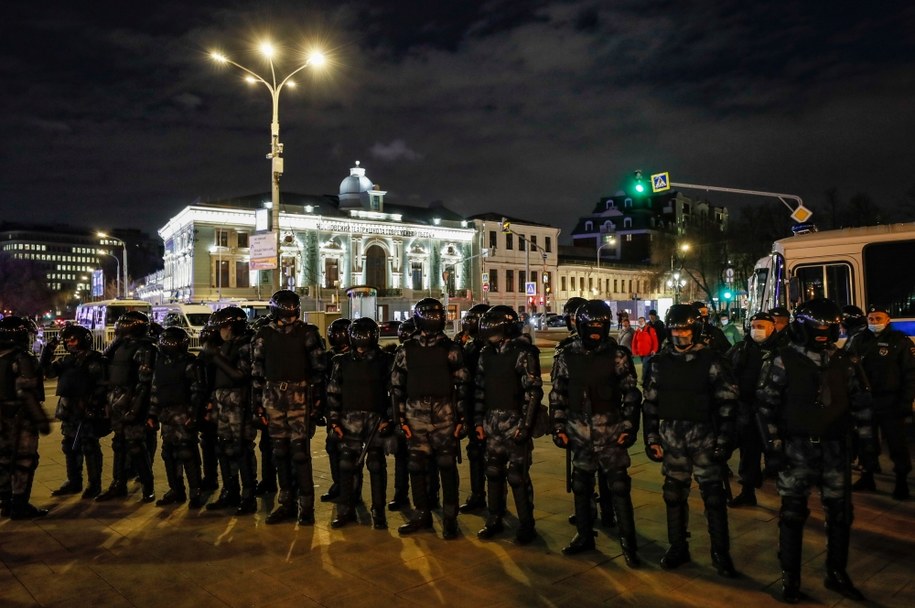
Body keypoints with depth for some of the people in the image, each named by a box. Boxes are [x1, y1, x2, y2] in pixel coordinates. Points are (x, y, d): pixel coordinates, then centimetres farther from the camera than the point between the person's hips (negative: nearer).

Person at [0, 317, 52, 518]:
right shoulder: (23, 359, -16)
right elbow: (27, 394, -22)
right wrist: (41, 420, -19)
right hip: (21, 418, -8)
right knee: (24, 462, -1)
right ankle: (19, 506, 2)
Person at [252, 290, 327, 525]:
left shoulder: (307, 333, -2)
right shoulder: (264, 335, 7)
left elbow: (319, 367, -1)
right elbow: (257, 371, 10)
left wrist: (317, 397, -5)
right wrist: (258, 402, 7)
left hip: (300, 397, -3)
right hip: (273, 398, 3)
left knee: (300, 450, -6)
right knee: (280, 451, 9)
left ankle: (306, 505, 3)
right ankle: (286, 502, 20)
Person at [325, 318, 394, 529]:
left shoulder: (384, 361, 1)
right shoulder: (341, 362, 6)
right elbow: (333, 393, 7)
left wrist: (388, 419, -5)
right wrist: (334, 421, 1)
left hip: (377, 421, -1)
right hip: (349, 422, 2)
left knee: (377, 466, 4)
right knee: (346, 466, 4)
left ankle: (378, 512, 13)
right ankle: (346, 510, 16)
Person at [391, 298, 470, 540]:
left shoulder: (451, 349, 0)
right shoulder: (406, 350, 4)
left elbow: (463, 386, 1)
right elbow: (397, 386, 6)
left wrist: (461, 418, -3)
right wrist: (401, 418, 2)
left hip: (445, 416, -2)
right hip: (416, 417, 2)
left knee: (447, 467, 3)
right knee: (416, 467, 8)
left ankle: (449, 517, 14)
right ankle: (422, 515, 23)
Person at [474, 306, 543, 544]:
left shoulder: (523, 353, -11)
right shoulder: (486, 354, 8)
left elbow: (534, 392, -13)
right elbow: (479, 389, 13)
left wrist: (526, 425, -16)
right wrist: (478, 421, 9)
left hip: (515, 422, -6)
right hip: (492, 422, 6)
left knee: (517, 476, -1)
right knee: (493, 472, 13)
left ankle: (526, 525, 14)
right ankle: (495, 519, 27)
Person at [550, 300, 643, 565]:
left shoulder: (617, 355, -5)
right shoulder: (567, 356, 1)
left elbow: (631, 394, -2)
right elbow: (558, 395, 7)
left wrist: (629, 428, -7)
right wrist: (559, 428, 4)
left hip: (610, 431, -3)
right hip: (579, 432, 3)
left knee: (618, 486, 0)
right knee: (581, 486, 13)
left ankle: (628, 542, 14)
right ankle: (584, 536, 29)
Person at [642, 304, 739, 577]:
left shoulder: (711, 361, -5)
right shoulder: (660, 362, 4)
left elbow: (727, 403, -4)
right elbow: (650, 403, 8)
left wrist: (724, 441, -8)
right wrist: (651, 438, 4)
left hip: (704, 437, -3)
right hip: (671, 439, 3)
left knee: (714, 495, 3)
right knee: (674, 494, 11)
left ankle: (720, 552, 18)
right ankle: (677, 547, 25)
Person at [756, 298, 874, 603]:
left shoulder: (843, 361, 6)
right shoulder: (784, 361, -7)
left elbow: (859, 402, 14)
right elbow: (767, 405, -7)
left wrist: (865, 436, 9)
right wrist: (772, 445, -9)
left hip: (834, 448, 4)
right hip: (797, 448, -4)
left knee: (840, 512, 11)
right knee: (793, 513, 4)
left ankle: (837, 573, 30)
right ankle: (790, 577, 18)